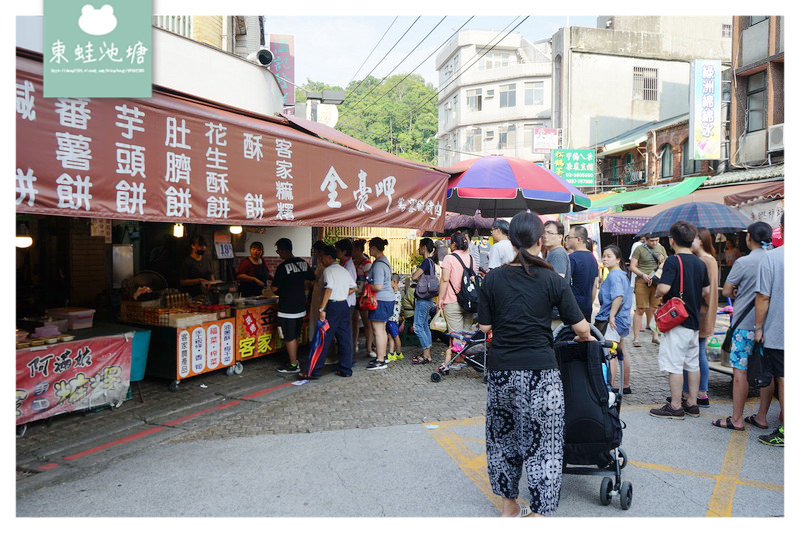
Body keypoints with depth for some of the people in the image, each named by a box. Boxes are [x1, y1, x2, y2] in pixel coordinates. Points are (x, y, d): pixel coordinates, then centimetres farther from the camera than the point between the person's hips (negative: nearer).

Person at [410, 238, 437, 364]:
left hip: (423, 299, -10)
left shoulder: (426, 261, -16)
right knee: (425, 326, 13)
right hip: (428, 298, 10)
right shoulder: (431, 262, 13)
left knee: (418, 326, -6)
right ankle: (428, 354, 17)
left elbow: (414, 277, -20)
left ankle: (426, 355, -4)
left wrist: (416, 272, -1)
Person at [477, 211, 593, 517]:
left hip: (501, 369, 3)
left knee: (503, 437, 17)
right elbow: (580, 325, -3)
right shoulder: (551, 279, -5)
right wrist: (586, 337, 18)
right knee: (543, 444, 6)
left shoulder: (494, 278, -1)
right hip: (539, 370, -3)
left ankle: (509, 508, 31)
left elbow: (484, 326, 2)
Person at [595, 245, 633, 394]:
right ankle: (626, 386, 32)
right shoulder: (622, 274, 16)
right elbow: (628, 296, 25)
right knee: (621, 353, 20)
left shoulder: (614, 275, -16)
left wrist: (611, 315, -27)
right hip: (621, 320, 11)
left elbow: (618, 296, -28)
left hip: (610, 321, -11)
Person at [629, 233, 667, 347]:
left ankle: (655, 336, 12)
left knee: (656, 309, 2)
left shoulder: (661, 248, 15)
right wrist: (643, 275, -17)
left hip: (658, 282, 4)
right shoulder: (639, 249, 1)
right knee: (640, 310, -3)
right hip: (642, 282, -4)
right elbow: (632, 267, -1)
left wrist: (663, 260, 0)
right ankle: (636, 338, 2)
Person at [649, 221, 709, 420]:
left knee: (674, 365, -1)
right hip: (694, 321, 8)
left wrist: (657, 292, -2)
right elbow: (706, 292, 12)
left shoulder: (673, 261, -15)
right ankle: (692, 404, 22)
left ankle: (675, 407, 5)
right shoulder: (700, 263, 7)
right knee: (693, 363, 14)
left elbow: (664, 288, -23)